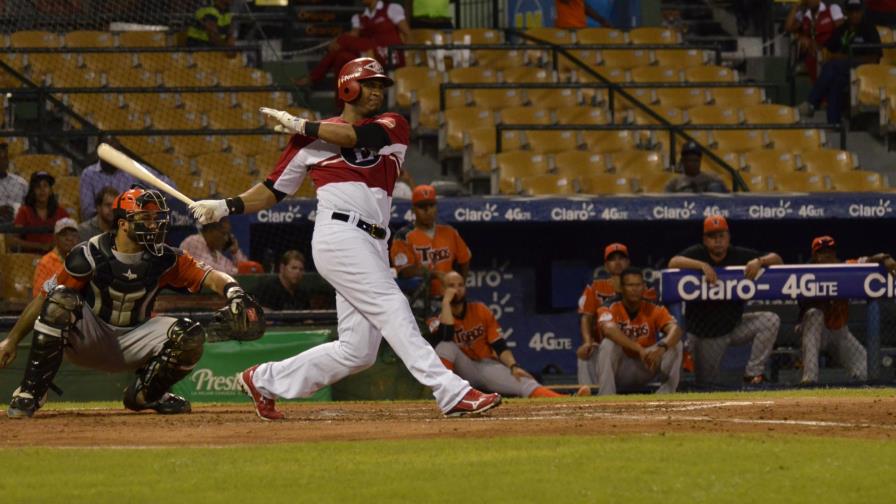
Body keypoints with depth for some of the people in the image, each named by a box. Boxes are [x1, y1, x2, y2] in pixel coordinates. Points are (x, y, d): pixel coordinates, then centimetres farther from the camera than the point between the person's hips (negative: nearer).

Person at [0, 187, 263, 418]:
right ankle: (30, 392, -26)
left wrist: (233, 291, -41)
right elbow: (44, 297, -12)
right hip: (86, 341, -3)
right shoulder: (90, 255, -15)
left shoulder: (164, 259, -7)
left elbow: (209, 276, -18)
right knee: (61, 298, -33)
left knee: (190, 336, -20)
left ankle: (145, 394, 9)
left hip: (133, 343, 3)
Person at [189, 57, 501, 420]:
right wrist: (228, 206, 1)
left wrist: (302, 126, -5)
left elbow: (361, 136, -7)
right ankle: (452, 393, -27)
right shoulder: (311, 139, 10)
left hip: (373, 245, 5)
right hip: (340, 236, -5)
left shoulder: (392, 127, 16)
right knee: (392, 309, -19)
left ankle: (265, 380, 19)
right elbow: (274, 190, 15)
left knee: (357, 351, 3)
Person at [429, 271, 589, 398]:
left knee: (526, 383, -26)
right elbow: (447, 337, -29)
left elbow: (500, 346, 0)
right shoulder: (437, 319, -4)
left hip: (488, 365, 1)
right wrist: (446, 301, -24)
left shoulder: (480, 310, 3)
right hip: (464, 369, -1)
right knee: (447, 346, -31)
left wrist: (513, 366, -18)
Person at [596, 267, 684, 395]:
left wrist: (662, 347, -50)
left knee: (675, 345, -18)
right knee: (608, 343, -31)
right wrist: (640, 349, -51)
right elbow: (608, 329, -38)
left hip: (646, 369, 2)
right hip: (621, 369, -2)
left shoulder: (654, 310, -7)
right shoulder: (611, 309, -13)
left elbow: (675, 329, -26)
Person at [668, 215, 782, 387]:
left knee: (771, 321, -20)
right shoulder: (697, 254, -10)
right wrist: (702, 265, -40)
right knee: (708, 383, 3)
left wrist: (759, 261, -29)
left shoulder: (739, 255, -6)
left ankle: (753, 373, -14)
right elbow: (673, 263, -29)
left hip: (734, 324, 2)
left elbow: (777, 259, -8)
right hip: (705, 334, -2)